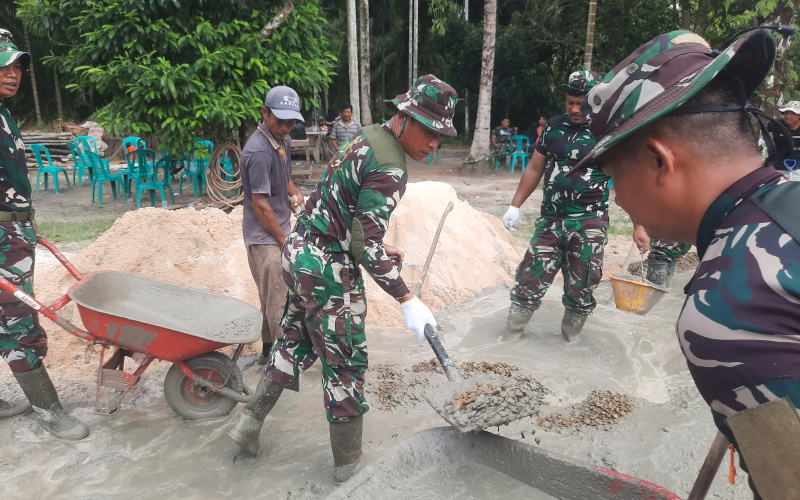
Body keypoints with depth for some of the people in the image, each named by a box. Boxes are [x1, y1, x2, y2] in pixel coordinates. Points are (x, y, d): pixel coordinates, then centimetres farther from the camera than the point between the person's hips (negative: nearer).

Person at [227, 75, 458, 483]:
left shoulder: (366, 137, 8)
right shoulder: (390, 170, -21)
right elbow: (366, 247, -24)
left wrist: (375, 245, 20)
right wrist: (407, 301, -21)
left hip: (299, 250, 9)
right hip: (328, 268, -9)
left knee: (296, 340, 24)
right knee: (345, 361, 7)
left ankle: (249, 423, 31)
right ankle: (347, 461, 24)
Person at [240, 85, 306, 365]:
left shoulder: (283, 141, 9)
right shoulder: (259, 151, -21)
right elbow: (260, 204, -20)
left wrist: (295, 193, 3)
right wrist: (284, 240, -13)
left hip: (279, 232, 10)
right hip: (264, 238, -10)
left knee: (273, 299, 19)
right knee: (278, 302, -6)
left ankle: (268, 352, 33)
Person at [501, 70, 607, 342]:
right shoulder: (554, 126, 6)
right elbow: (535, 168, 14)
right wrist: (515, 206, 11)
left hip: (589, 224, -3)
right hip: (550, 219, 3)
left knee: (580, 289, 7)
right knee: (529, 280, 3)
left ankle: (570, 339, 25)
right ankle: (510, 338, 14)